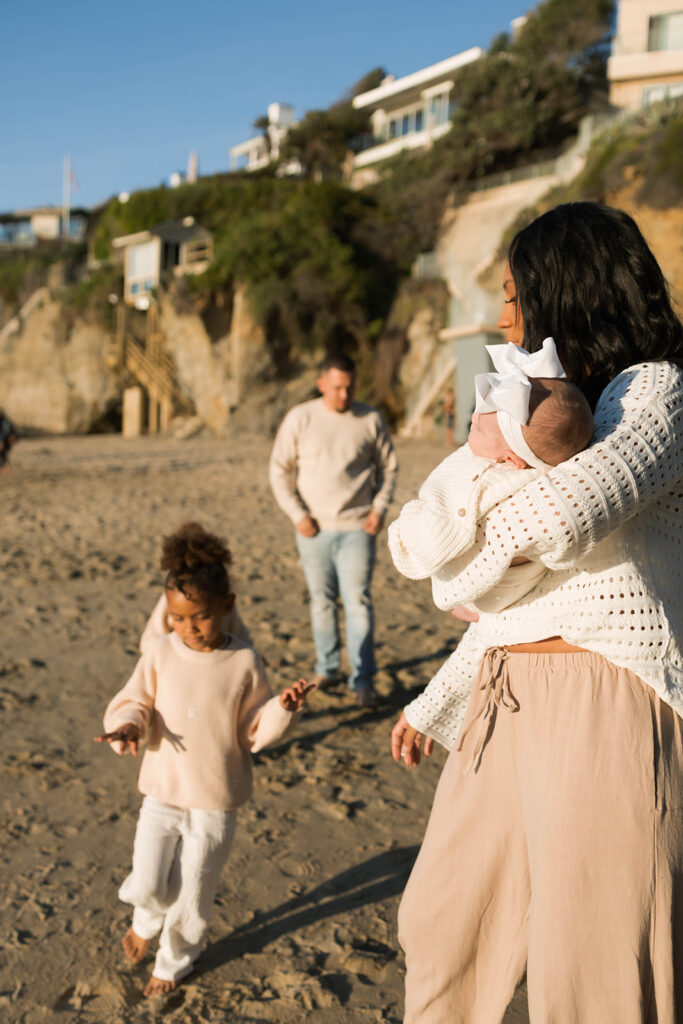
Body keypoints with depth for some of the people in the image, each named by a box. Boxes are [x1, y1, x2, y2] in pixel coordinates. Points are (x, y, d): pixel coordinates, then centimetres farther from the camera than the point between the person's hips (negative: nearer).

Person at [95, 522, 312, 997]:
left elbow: (256, 731, -5)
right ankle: (146, 921, 46)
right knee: (147, 887, 7)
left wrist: (283, 708, -23)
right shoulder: (160, 657, -8)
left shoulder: (245, 663, -11)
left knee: (192, 895, 13)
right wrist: (127, 727, -21)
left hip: (216, 802, -1)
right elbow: (131, 704, 0)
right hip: (162, 795, 1)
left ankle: (174, 961, 43)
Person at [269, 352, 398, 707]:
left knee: (358, 601, -6)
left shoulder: (371, 420, 0)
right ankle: (326, 667, 27)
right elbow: (280, 470, 4)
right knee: (322, 601, 10)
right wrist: (297, 515, -4)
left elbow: (388, 466, 11)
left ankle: (363, 680, -1)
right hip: (314, 528, 1)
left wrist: (379, 508, -1)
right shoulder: (299, 418, 0)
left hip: (357, 527, -1)